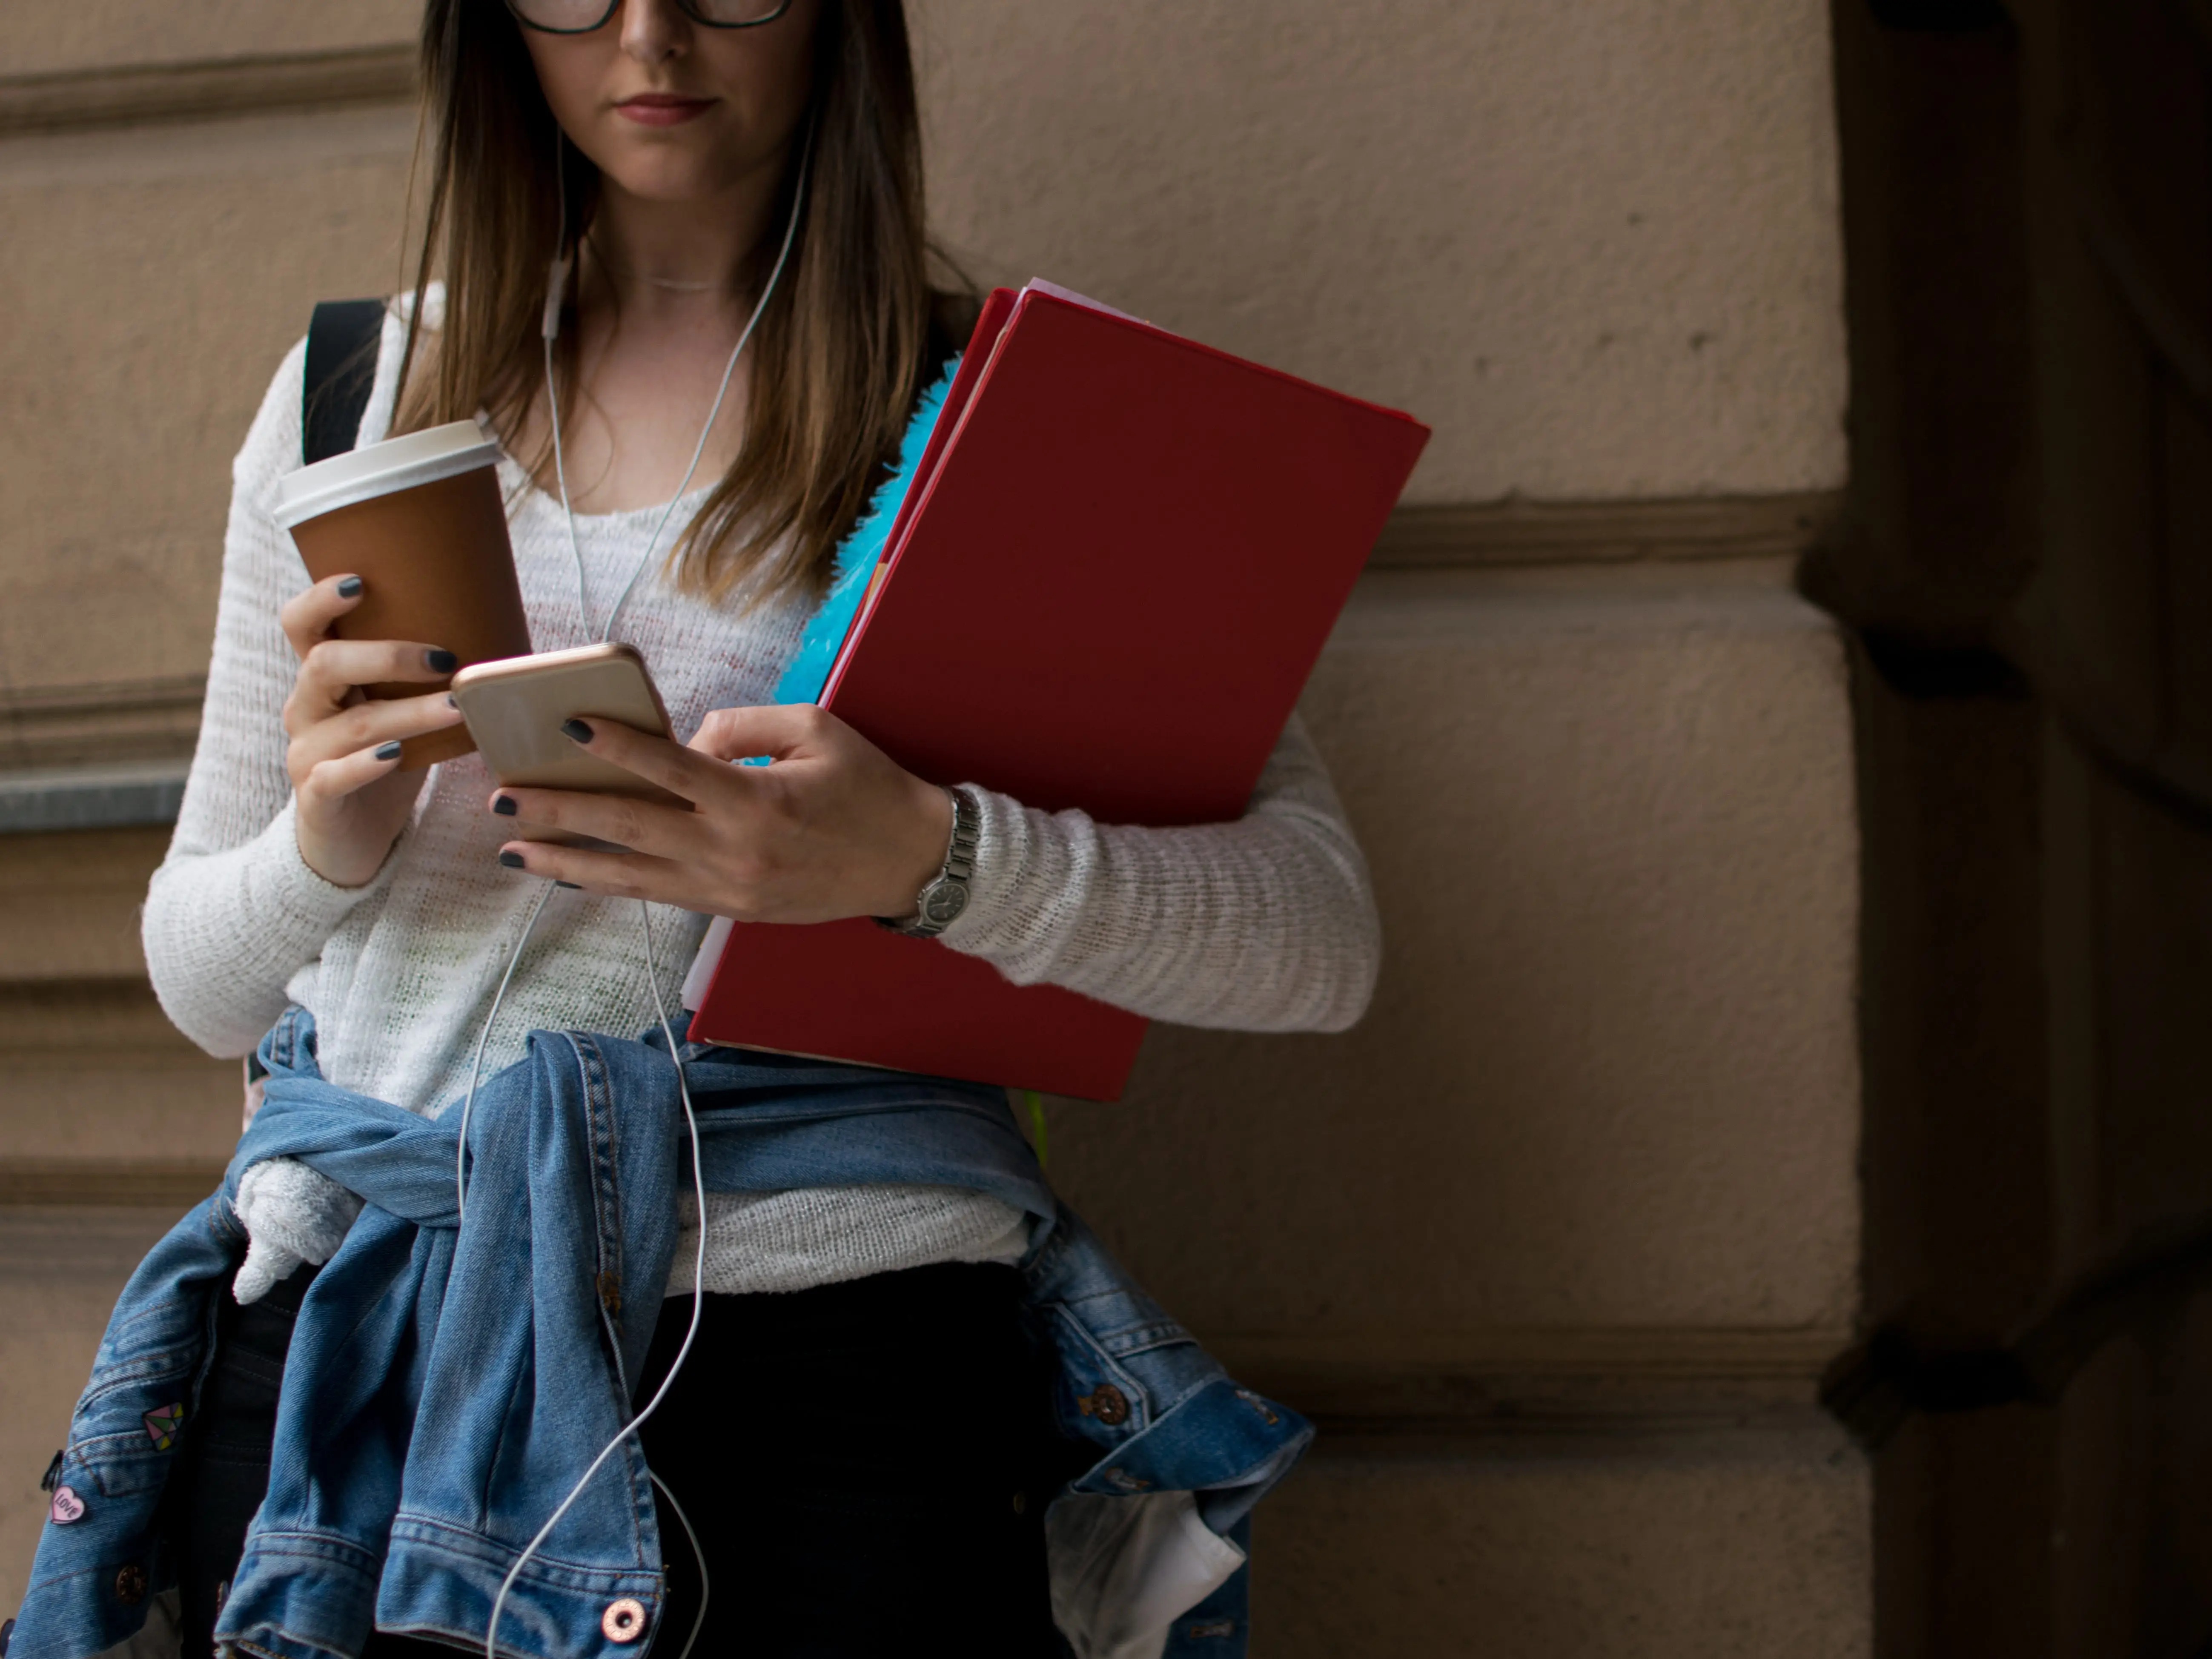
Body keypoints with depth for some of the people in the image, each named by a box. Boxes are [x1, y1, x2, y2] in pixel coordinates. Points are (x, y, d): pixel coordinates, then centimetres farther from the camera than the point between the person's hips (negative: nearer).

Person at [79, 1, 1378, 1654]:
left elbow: (1322, 936, -6)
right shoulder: (354, 392, 12)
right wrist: (325, 849, -9)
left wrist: (928, 857, -24)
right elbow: (205, 985, 15)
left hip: (829, 1345, -2)